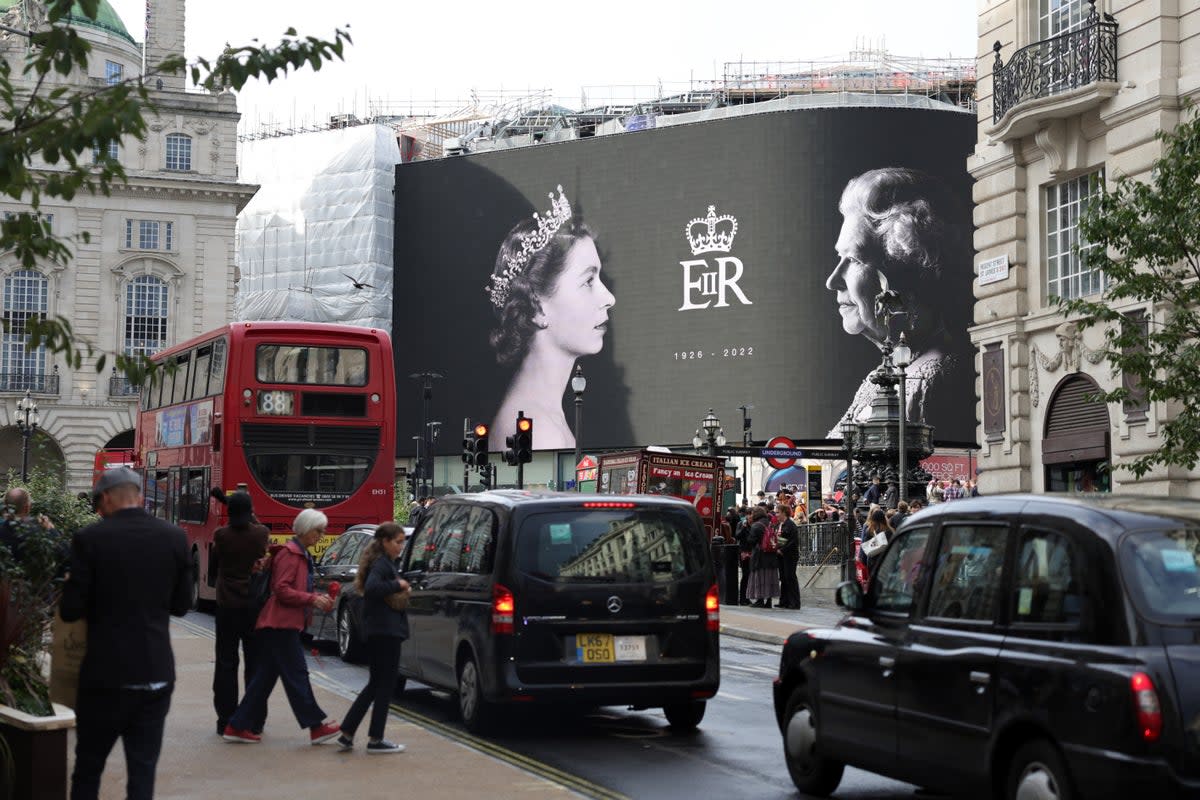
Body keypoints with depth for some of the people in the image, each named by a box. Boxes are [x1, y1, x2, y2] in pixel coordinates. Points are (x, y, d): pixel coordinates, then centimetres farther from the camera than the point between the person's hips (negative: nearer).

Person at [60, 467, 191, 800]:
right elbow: (181, 605, 7)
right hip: (157, 672, 2)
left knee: (88, 767, 12)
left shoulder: (90, 539, -9)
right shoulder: (174, 538, 1)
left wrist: (71, 586, 12)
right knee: (143, 769, 6)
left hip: (105, 672, -2)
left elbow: (71, 610, -8)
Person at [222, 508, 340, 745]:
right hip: (282, 624, -10)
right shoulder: (289, 554, -12)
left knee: (266, 676, 9)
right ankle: (316, 726, -3)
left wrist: (318, 598, 10)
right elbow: (282, 590, -19)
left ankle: (238, 726, 11)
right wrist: (312, 599, -18)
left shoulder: (302, 555, 19)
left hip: (281, 625, 10)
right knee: (297, 675, -6)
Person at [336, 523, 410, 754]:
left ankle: (346, 734, 13)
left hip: (378, 632, 10)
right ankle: (375, 740, 4)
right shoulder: (381, 564, -13)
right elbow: (372, 587, -30)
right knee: (385, 685, -1)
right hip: (385, 631, -10)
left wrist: (401, 589, 2)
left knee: (376, 684, 15)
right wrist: (398, 584, -18)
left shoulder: (383, 562, 18)